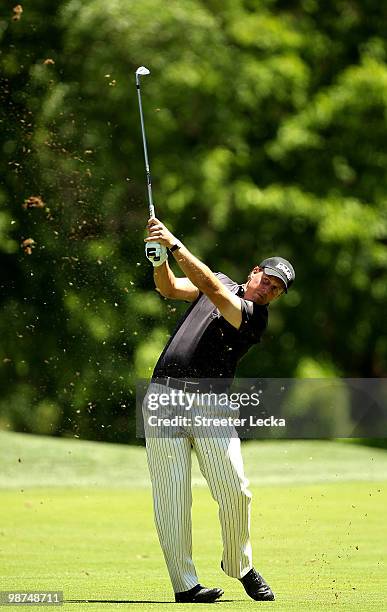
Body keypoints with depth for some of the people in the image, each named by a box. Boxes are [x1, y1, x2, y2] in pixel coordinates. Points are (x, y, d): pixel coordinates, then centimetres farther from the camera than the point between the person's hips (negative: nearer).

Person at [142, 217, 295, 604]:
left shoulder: (256, 317, -2)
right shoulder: (224, 283, 16)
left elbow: (211, 288, -15)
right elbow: (168, 288, 9)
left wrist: (176, 245, -18)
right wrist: (160, 256, -11)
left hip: (211, 404, -2)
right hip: (164, 397, 2)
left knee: (234, 491, -9)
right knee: (173, 495, -5)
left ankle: (239, 564, 16)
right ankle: (184, 584, -4)